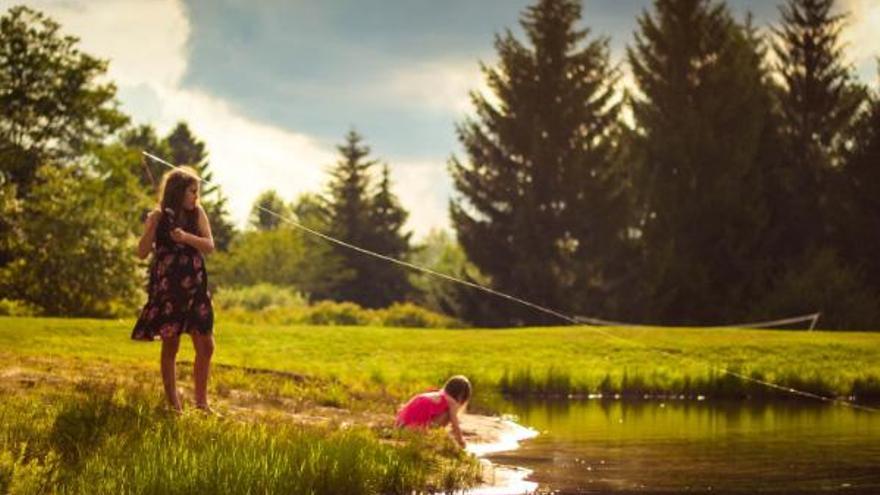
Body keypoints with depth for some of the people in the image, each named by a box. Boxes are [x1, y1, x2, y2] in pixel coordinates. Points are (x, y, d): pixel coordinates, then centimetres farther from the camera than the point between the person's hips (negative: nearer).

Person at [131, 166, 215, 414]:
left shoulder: (197, 213, 6)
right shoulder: (159, 217, -4)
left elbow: (209, 246, -4)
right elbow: (142, 252, -7)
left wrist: (186, 237, -20)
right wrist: (151, 228, -22)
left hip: (195, 288, 4)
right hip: (167, 290, -4)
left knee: (206, 346, 3)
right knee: (170, 346, 0)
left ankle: (201, 401, 16)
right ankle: (173, 404, 7)